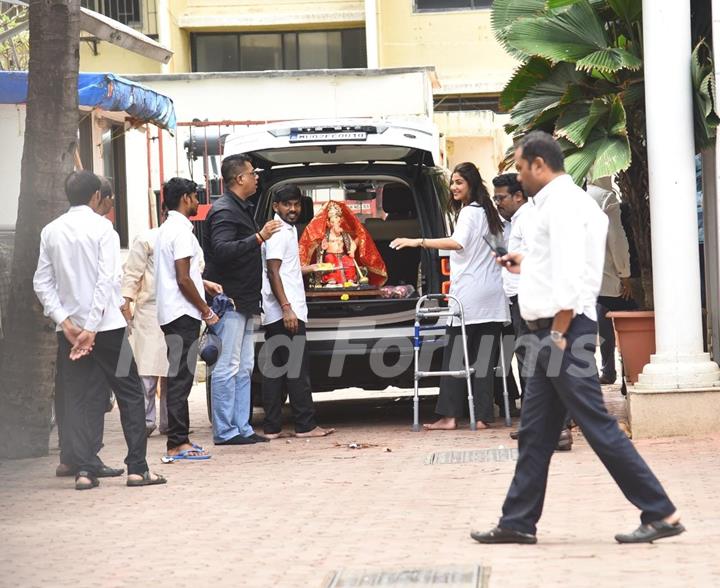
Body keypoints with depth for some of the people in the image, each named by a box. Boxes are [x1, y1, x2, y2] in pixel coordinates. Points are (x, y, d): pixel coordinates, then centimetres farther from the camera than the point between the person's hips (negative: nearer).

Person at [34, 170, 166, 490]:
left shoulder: (51, 231, 5)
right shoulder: (102, 227, -7)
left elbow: (42, 283, 0)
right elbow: (106, 280, -15)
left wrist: (65, 322, -5)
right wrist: (91, 328, -14)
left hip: (69, 328, 4)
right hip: (107, 326, -4)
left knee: (78, 400, 6)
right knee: (130, 394, 5)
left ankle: (84, 470, -1)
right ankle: (137, 468, 1)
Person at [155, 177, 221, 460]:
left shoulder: (166, 230, 16)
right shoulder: (181, 232, -14)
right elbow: (183, 280, -19)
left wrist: (204, 284, 21)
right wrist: (206, 309, -11)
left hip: (172, 315, 10)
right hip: (183, 314, -10)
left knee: (179, 378, 13)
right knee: (180, 379, -9)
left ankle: (179, 440, 17)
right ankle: (177, 445, -9)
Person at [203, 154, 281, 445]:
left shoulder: (242, 209, 19)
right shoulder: (224, 211, -13)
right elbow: (221, 250, -27)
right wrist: (259, 238, -31)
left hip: (243, 301, 10)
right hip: (229, 300, -10)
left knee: (244, 368, 11)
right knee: (227, 368, -8)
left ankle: (242, 428, 14)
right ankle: (225, 431, -7)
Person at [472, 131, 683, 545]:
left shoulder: (562, 202, -13)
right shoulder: (570, 201, 18)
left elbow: (571, 275, -22)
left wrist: (558, 333, -21)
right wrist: (528, 266, 26)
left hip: (564, 328, -11)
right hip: (556, 333, 11)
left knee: (598, 425, -9)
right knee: (535, 430, 12)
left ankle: (661, 514, -7)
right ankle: (518, 522, 16)